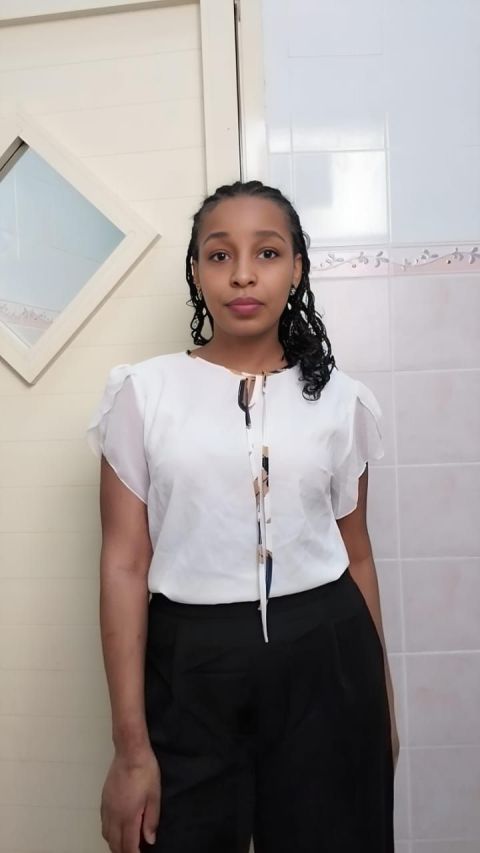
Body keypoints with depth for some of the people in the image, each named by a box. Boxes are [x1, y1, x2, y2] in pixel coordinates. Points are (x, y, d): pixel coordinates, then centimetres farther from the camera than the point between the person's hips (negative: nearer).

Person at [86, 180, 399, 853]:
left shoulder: (340, 397, 1)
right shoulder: (144, 390, -4)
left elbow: (355, 553, 8)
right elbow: (125, 564, -7)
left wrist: (381, 701, 13)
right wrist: (131, 746, -8)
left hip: (324, 660, 2)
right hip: (190, 666, -1)